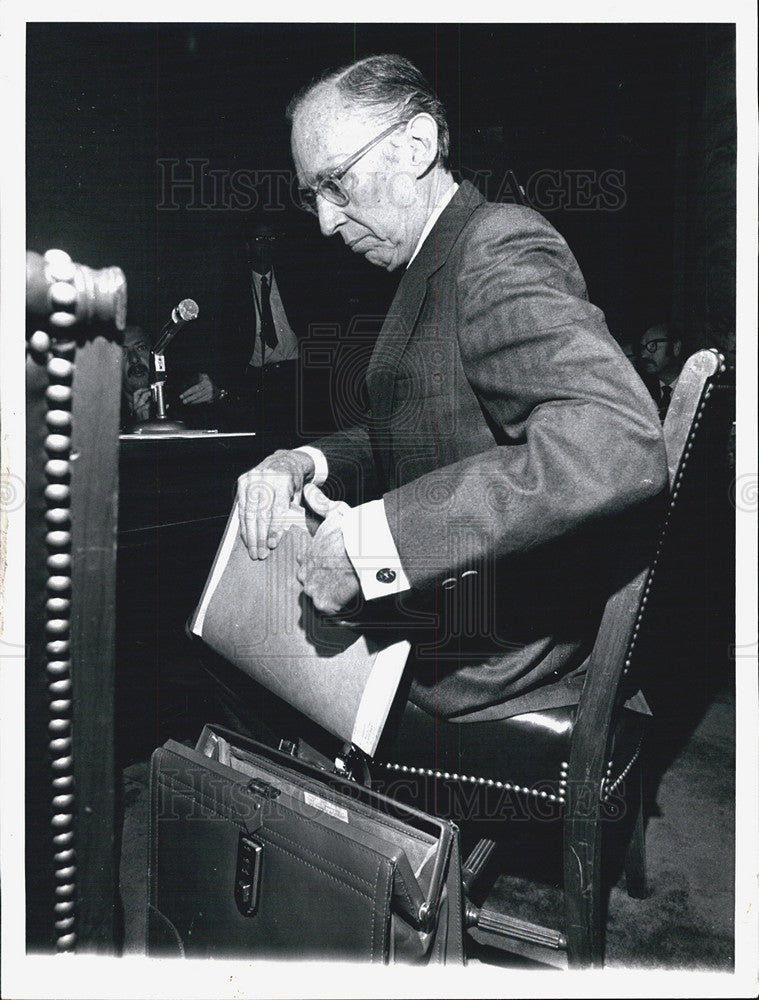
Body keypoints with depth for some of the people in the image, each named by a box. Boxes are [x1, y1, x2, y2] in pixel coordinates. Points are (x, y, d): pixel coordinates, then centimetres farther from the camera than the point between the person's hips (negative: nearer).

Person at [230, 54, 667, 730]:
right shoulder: (433, 269, 13)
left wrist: (375, 535, -33)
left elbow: (618, 447, -35)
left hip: (494, 681, -8)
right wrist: (310, 464, -4)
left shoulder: (500, 248, -19)